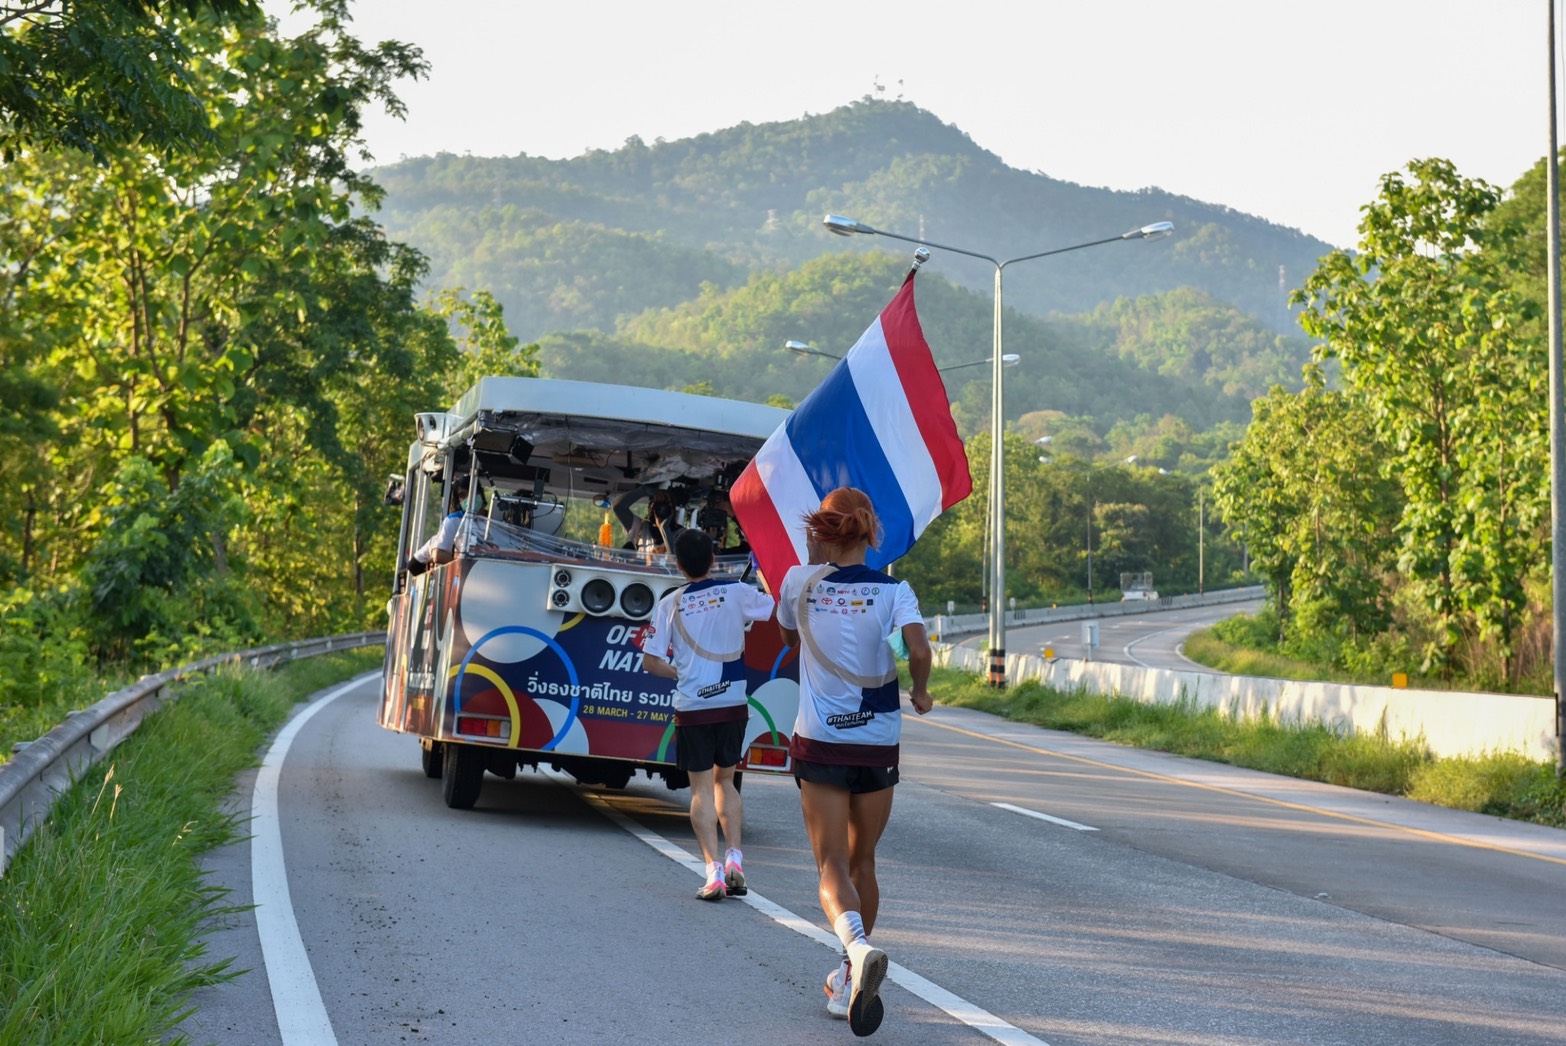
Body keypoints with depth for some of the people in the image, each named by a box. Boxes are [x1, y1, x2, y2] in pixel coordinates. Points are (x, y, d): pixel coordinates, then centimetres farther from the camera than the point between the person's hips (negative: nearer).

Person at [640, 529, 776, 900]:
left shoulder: (669, 604, -4)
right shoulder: (736, 593, -3)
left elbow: (651, 662, -5)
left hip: (692, 708, -2)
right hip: (732, 705, 2)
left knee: (702, 788, 5)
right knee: (725, 780, 18)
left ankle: (714, 869, -3)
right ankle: (734, 858, 7)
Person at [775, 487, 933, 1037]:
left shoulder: (800, 582, -1)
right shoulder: (893, 590, -4)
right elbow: (919, 648, -20)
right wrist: (920, 692, -1)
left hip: (819, 743, -1)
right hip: (877, 744, 1)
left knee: (833, 865, -5)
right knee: (861, 861, 18)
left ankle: (857, 946, -36)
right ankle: (849, 980, 26)